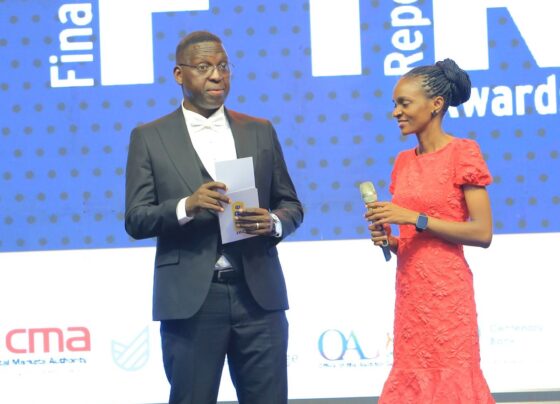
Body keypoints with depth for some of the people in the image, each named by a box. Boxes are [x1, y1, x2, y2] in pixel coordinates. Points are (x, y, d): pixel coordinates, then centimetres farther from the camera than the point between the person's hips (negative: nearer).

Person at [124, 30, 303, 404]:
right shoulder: (150, 137, 3)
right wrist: (186, 207, -20)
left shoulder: (260, 132, 12)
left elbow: (291, 205, 14)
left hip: (257, 293, 2)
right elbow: (136, 221, -1)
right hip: (190, 298, -2)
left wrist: (273, 223, -9)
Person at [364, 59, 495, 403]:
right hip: (409, 287, 6)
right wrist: (389, 240, -1)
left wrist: (414, 219, -16)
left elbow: (482, 233, -13)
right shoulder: (404, 161, 12)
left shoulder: (462, 153, -6)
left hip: (446, 288, -6)